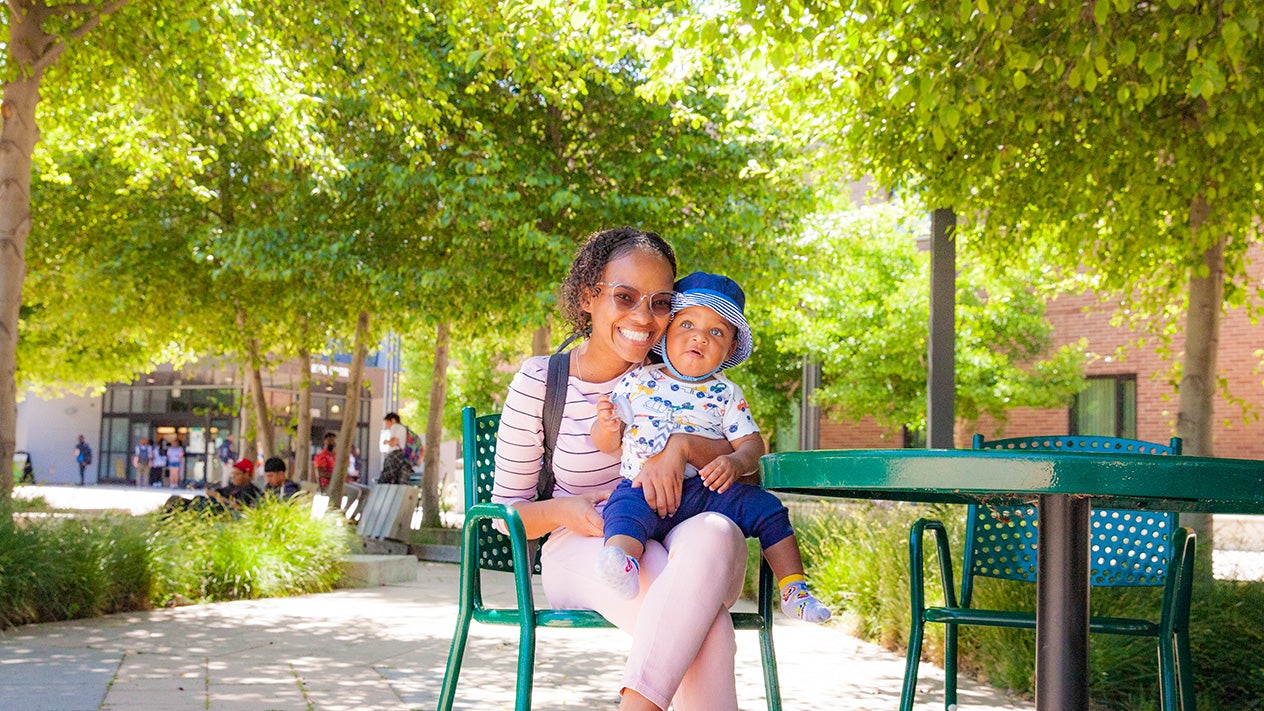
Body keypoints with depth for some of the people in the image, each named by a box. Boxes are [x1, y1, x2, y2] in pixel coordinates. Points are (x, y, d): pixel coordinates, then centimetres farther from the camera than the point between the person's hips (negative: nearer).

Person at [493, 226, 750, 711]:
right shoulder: (539, 384, -2)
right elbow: (505, 511, 5)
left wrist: (683, 445, -23)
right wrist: (564, 510, -18)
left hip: (673, 537, 2)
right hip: (584, 549, -2)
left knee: (715, 533, -38)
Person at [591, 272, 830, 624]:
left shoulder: (725, 394, 12)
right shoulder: (636, 381, 10)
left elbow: (751, 443, 4)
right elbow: (606, 445, 12)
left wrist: (736, 462, -19)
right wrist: (607, 426, -12)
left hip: (705, 490, 2)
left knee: (767, 508, -12)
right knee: (624, 508, -35)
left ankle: (794, 589, -4)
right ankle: (621, 563, -63)